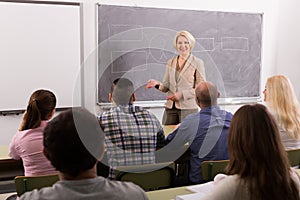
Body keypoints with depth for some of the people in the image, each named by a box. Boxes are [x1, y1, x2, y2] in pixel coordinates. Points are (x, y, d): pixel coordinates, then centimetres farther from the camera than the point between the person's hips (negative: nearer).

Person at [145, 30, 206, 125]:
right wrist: (157, 84, -9)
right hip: (170, 108, 4)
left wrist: (182, 94, -15)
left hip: (188, 108, -4)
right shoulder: (170, 62, 11)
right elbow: (166, 87, 13)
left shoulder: (197, 63, -1)